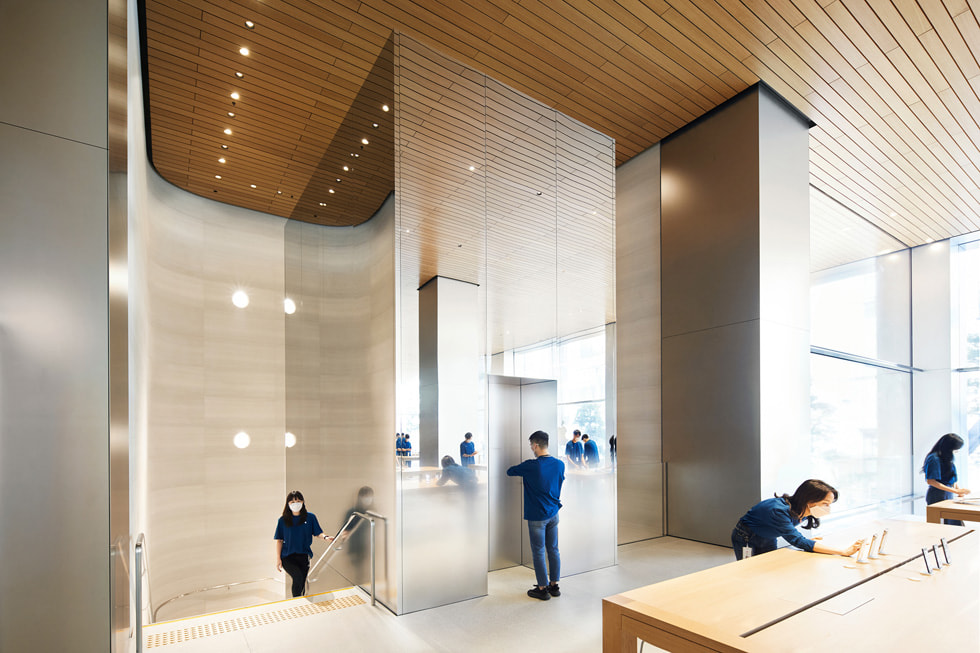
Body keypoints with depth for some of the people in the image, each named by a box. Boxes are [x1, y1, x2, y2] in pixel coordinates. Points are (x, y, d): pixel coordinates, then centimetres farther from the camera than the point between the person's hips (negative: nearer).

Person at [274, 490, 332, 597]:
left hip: (304, 555, 1)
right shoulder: (283, 520, 3)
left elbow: (317, 533, 4)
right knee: (298, 576, -24)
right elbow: (279, 540, 5)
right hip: (288, 557, -1)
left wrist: (325, 537, -17)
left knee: (302, 583, 0)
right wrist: (278, 559, -1)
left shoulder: (310, 517, 4)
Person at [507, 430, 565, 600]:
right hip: (553, 513, 6)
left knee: (538, 553, 6)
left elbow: (509, 472, -6)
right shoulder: (559, 464, -2)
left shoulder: (531, 466, -19)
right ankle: (554, 585, 26)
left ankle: (542, 589, 15)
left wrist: (522, 467, 14)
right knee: (553, 550, 15)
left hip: (537, 516, -6)